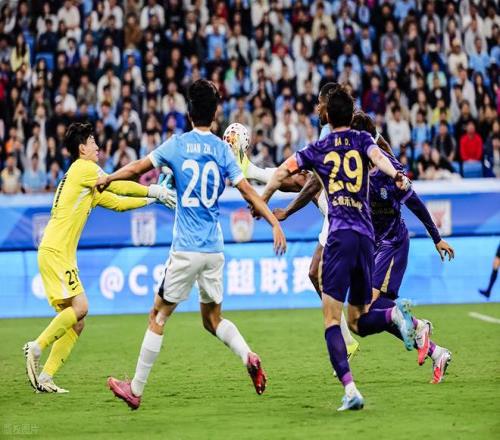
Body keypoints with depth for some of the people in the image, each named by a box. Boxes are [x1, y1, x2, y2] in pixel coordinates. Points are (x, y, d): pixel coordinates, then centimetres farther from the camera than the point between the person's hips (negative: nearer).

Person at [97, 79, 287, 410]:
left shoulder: (177, 144, -1)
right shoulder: (223, 149, 3)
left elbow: (138, 169, 9)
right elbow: (248, 191, -3)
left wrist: (107, 179, 26)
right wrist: (274, 222, 1)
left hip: (186, 249, -3)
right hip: (215, 249, 3)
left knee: (159, 316, 4)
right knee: (213, 318, 17)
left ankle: (136, 390, 7)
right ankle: (249, 357, -9)